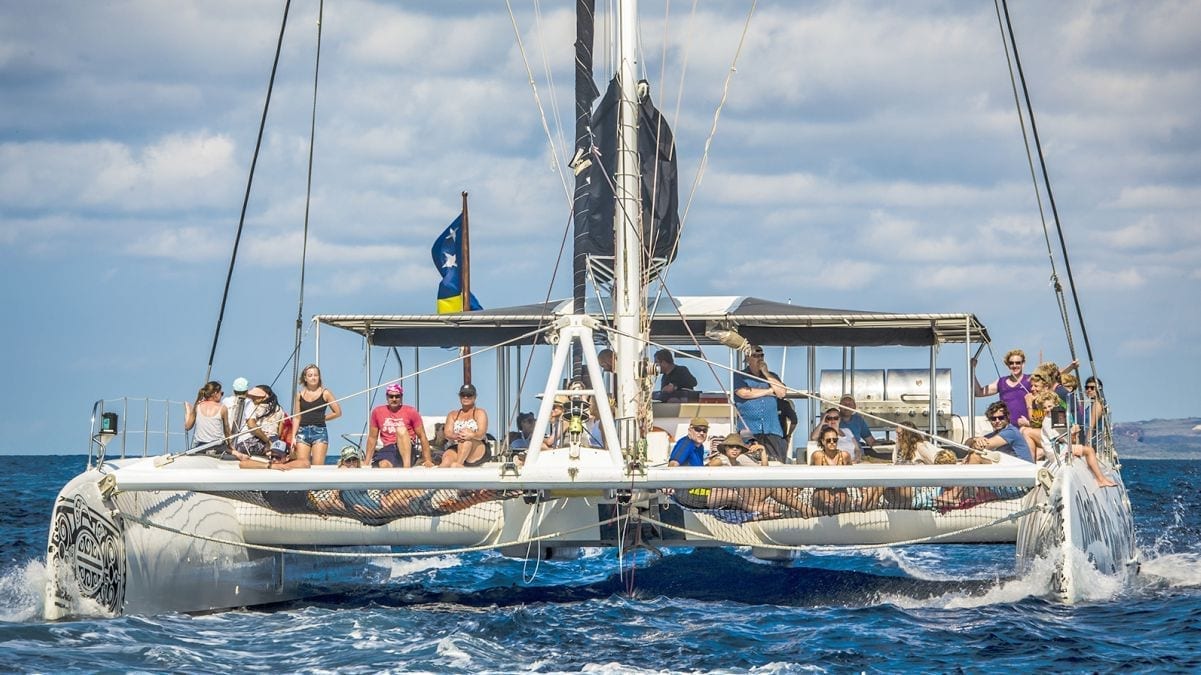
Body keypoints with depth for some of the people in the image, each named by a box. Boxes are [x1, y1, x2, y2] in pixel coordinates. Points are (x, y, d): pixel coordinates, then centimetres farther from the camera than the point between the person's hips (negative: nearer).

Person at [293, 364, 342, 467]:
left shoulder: (325, 393, 2)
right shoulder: (300, 395, 8)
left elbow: (337, 412, 3)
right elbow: (297, 417, 9)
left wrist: (322, 418, 4)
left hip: (320, 432, -2)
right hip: (303, 432, 2)